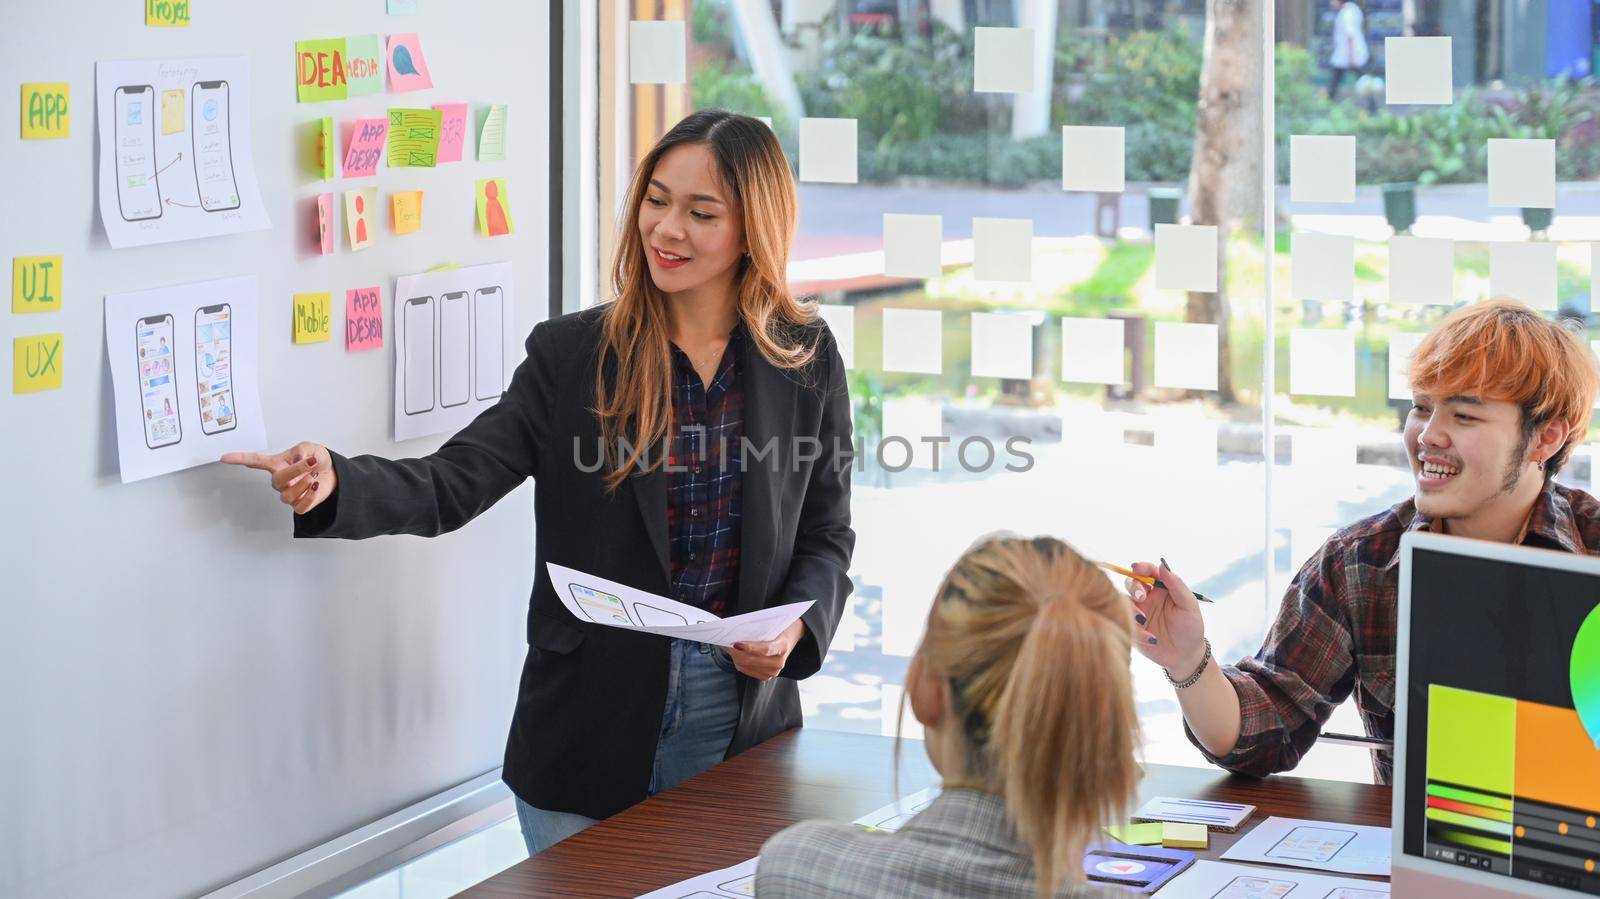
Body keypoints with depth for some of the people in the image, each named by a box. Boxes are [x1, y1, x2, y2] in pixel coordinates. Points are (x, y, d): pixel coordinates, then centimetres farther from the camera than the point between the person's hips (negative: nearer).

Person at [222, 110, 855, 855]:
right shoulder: (571, 354, -3)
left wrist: (795, 628, -13)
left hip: (739, 725, 1)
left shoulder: (807, 361, 0)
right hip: (589, 729, 0)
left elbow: (826, 534, 6)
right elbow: (454, 483, -10)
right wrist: (334, 484, -28)